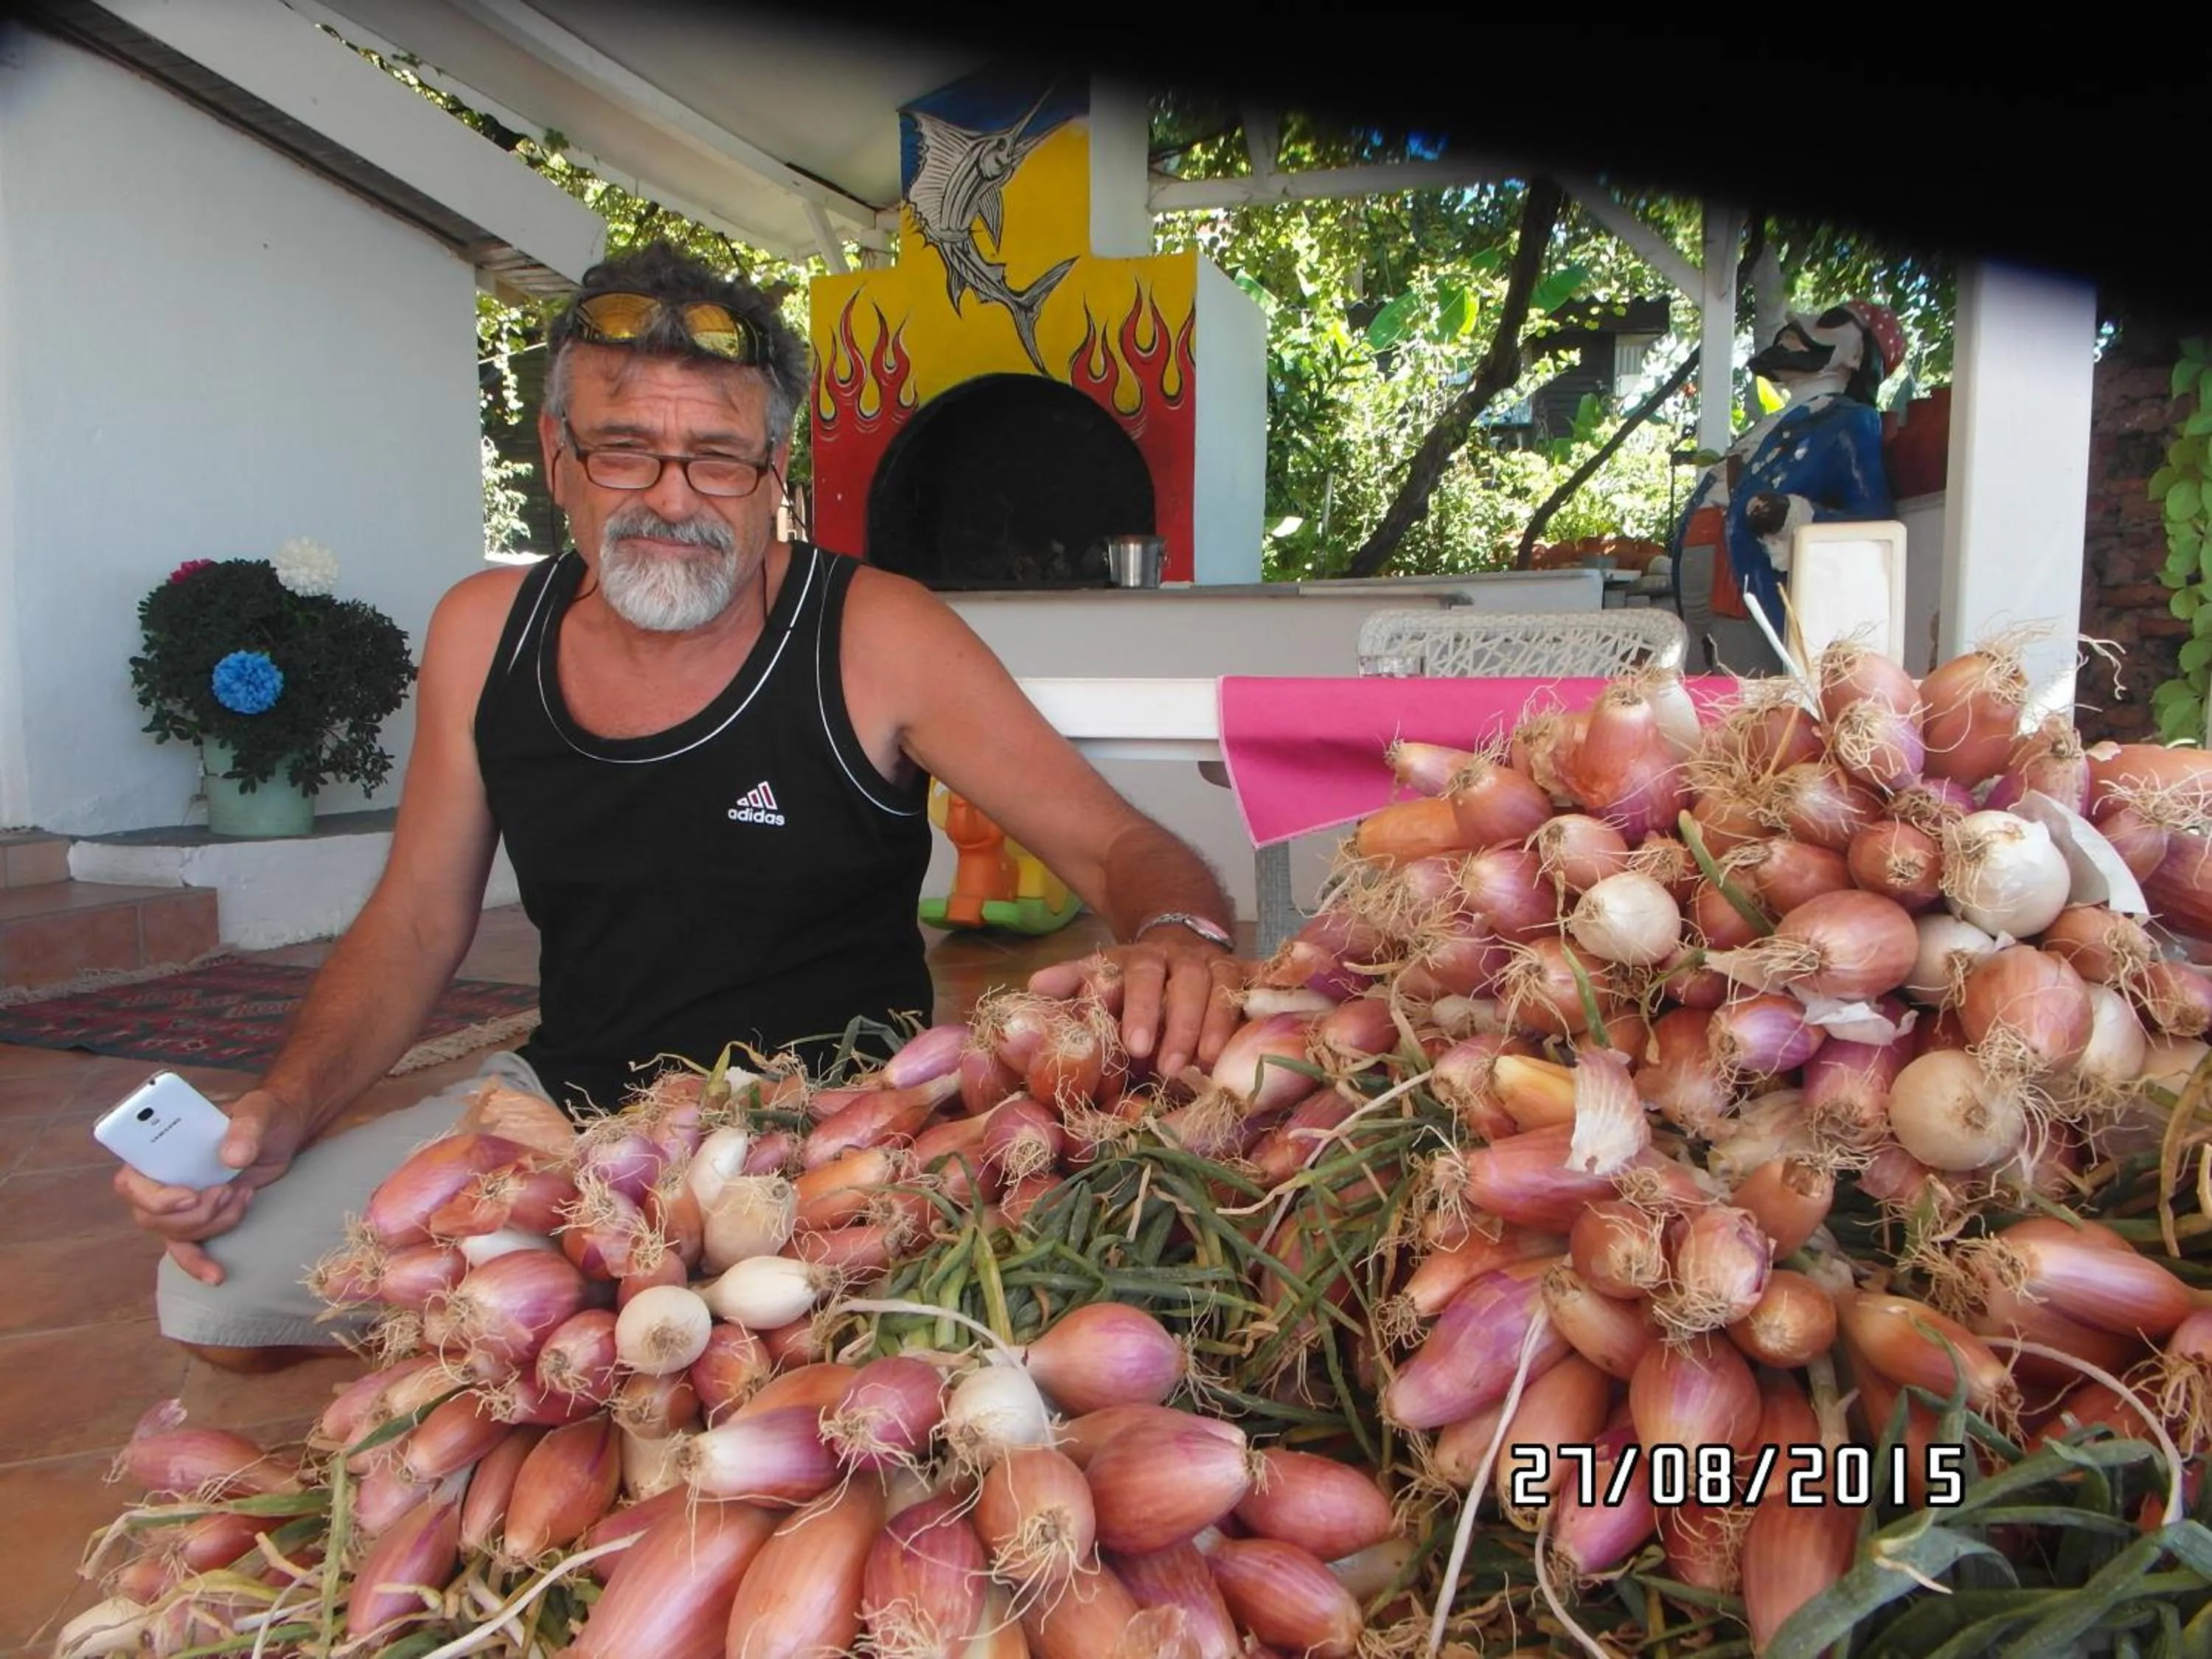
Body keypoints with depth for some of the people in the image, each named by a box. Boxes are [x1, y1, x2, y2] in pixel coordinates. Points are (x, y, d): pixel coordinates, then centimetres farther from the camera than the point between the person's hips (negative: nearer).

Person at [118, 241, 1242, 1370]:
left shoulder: (874, 639, -14)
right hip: (562, 1104, 5)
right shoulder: (484, 633, 0)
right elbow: (414, 924, 8)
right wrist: (283, 1108, -6)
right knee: (212, 1290, -1)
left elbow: (1120, 848, -15)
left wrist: (1179, 937, -39)